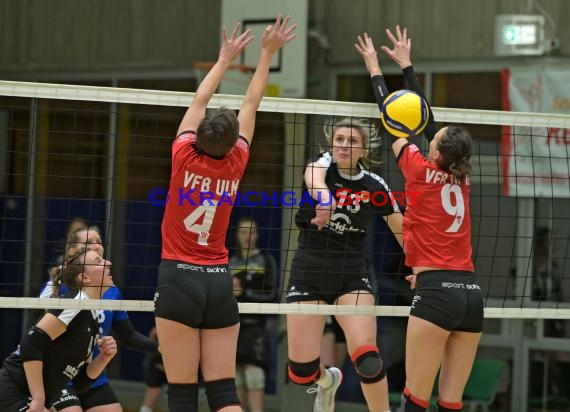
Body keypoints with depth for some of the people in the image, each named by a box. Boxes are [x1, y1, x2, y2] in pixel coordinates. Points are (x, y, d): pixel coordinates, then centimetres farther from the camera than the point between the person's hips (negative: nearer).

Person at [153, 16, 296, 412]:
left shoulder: (184, 158, -7)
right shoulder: (235, 165, -1)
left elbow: (199, 101, 8)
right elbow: (251, 105, 10)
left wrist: (225, 59, 20)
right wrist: (267, 52, 19)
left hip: (180, 278, -3)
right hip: (219, 281, 3)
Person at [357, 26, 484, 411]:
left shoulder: (421, 171, -3)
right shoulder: (461, 178, 11)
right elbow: (427, 118, 22)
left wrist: (375, 69, 22)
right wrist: (406, 65, 31)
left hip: (436, 292, -6)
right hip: (471, 293, 6)